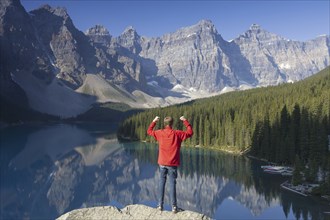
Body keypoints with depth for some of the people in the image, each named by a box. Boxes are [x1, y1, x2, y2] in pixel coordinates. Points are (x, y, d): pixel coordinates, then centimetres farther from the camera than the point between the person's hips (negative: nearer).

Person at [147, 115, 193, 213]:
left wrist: (154, 121, 24)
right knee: (172, 183, 0)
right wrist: (185, 121, 6)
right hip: (172, 164, -2)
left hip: (162, 163, 2)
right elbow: (190, 132, 2)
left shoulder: (160, 133, -1)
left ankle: (160, 205, 13)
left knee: (162, 182, 11)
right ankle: (174, 207, 0)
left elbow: (149, 131, 17)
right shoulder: (177, 133, -8)